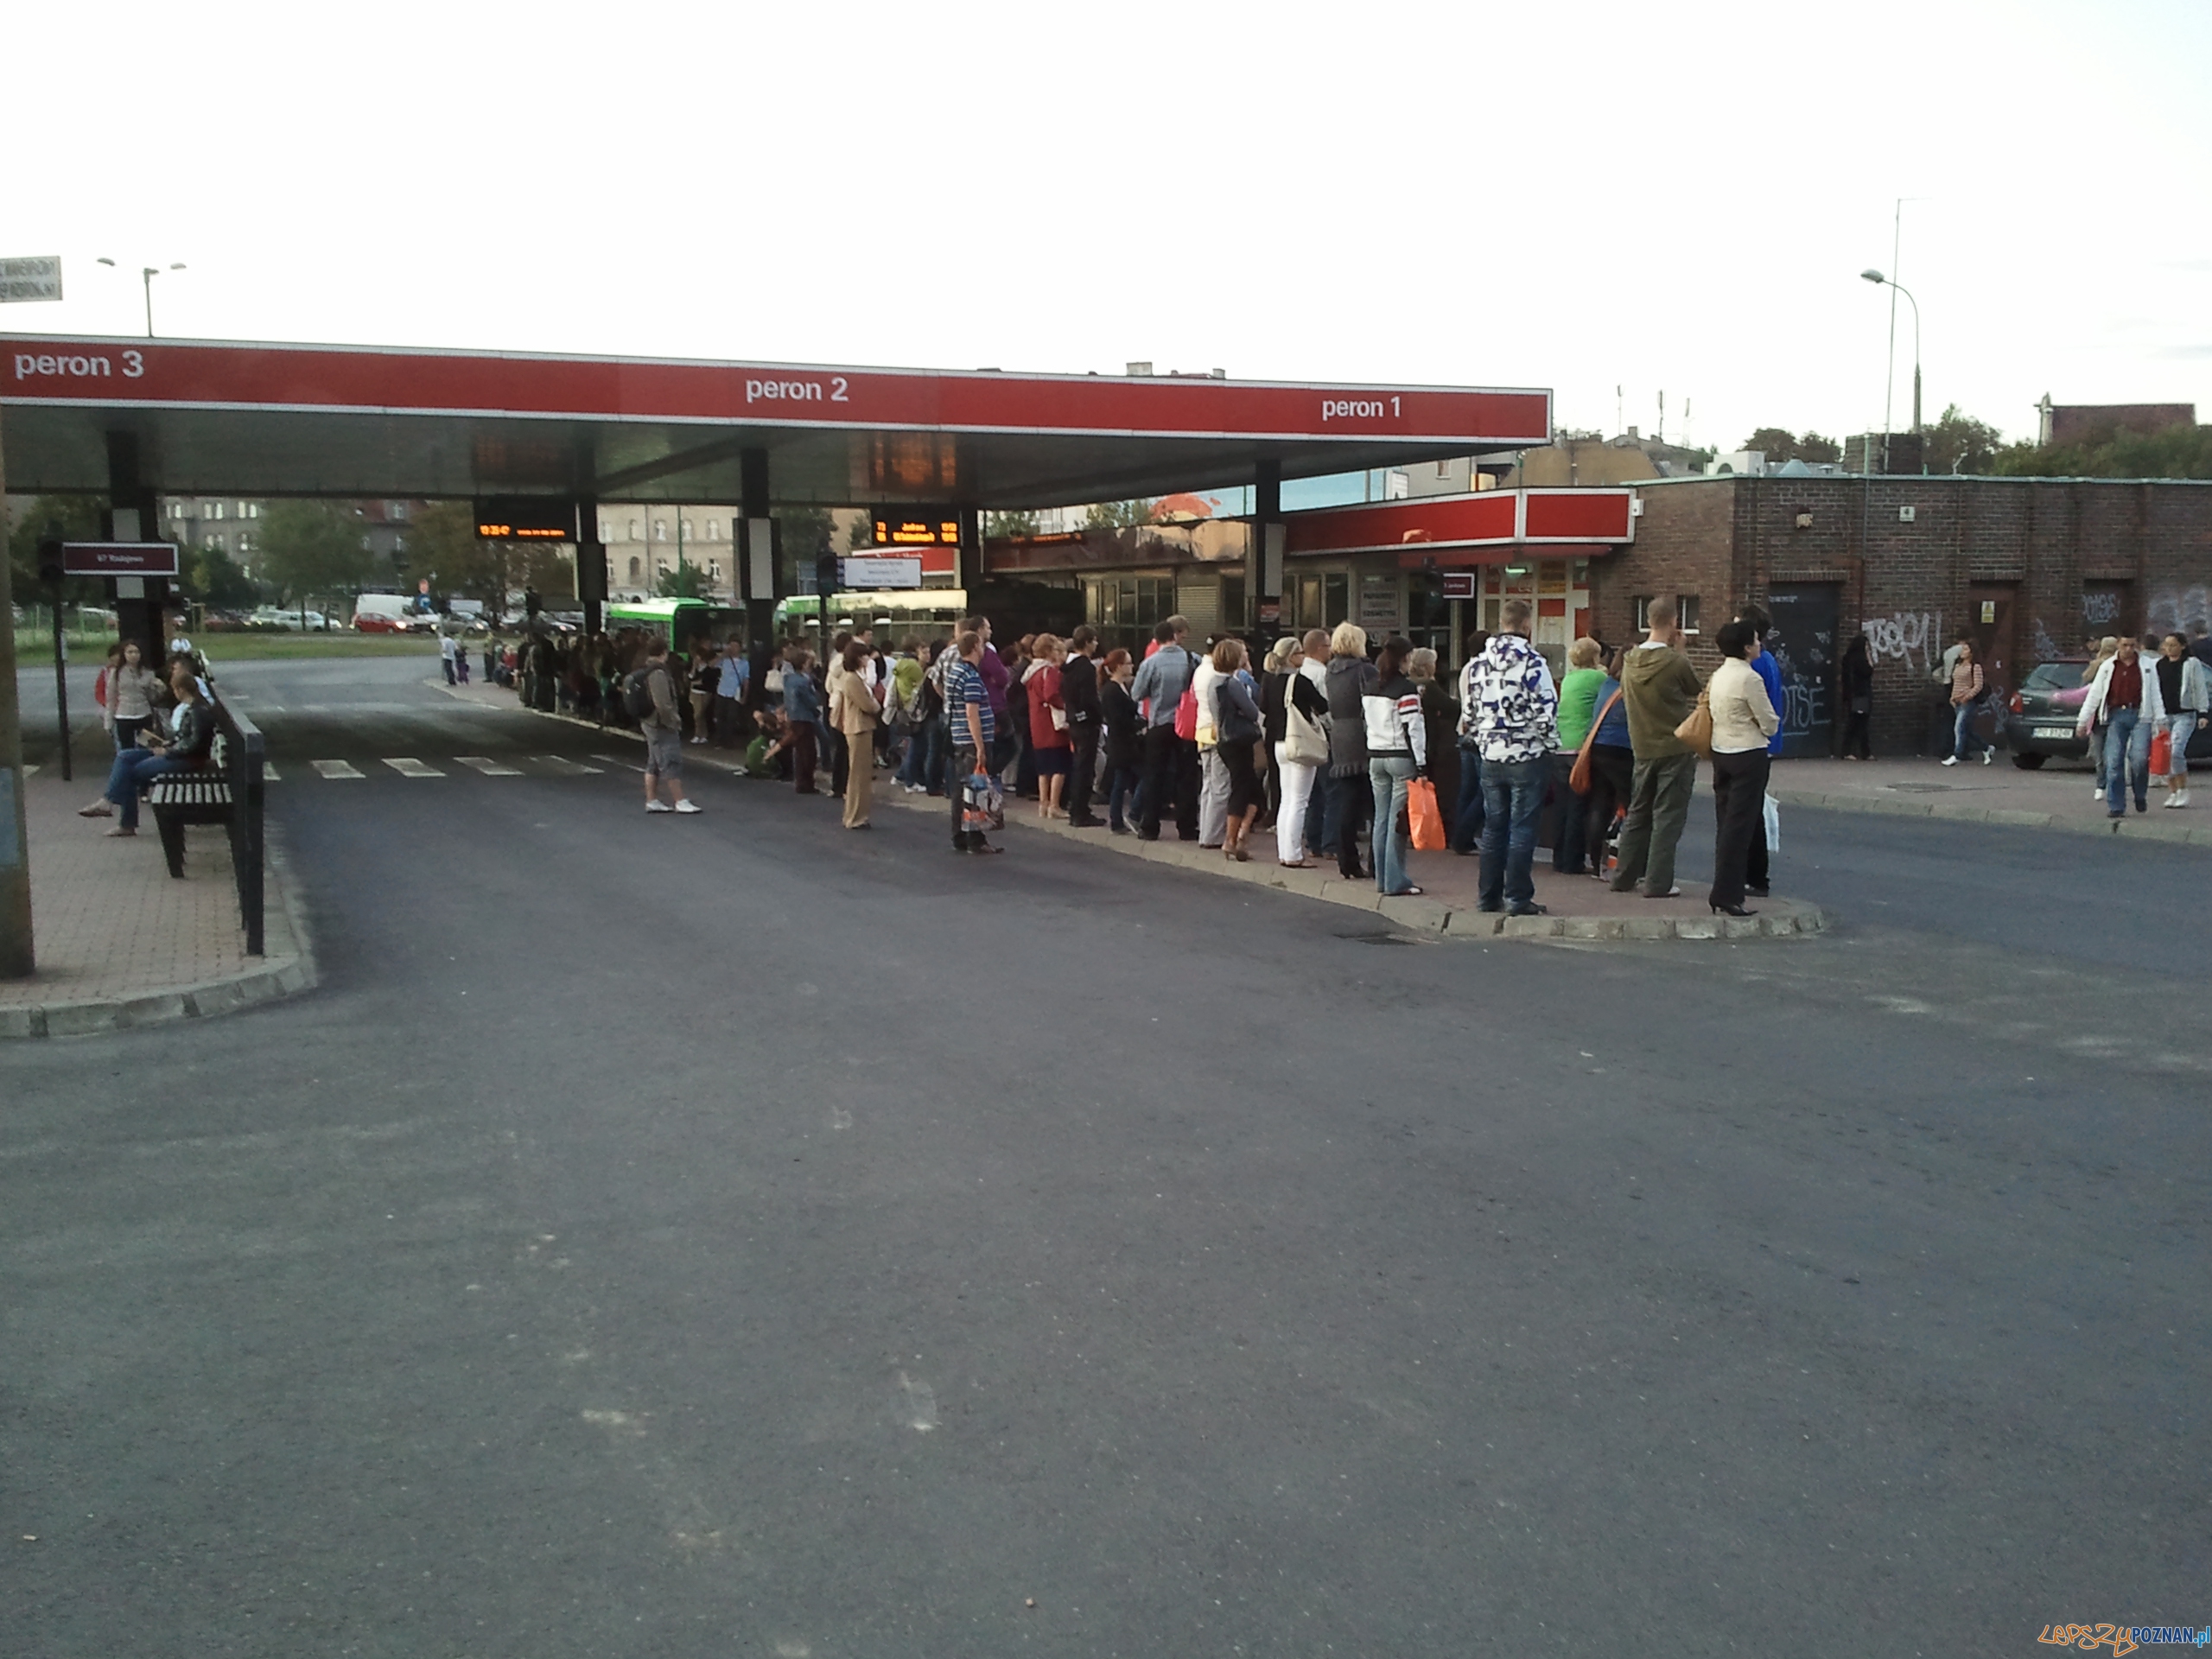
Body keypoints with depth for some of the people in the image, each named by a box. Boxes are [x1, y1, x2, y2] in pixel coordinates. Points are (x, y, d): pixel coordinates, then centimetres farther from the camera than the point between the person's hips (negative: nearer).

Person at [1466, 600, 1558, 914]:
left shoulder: (1479, 662, 6)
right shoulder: (1531, 661, -13)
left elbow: (1471, 708, 12)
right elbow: (1546, 710, -14)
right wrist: (1551, 746, 1)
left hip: (1490, 757, 6)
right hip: (1527, 756, -6)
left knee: (1493, 827, 12)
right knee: (1522, 829, -1)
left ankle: (1488, 896, 16)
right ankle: (1518, 898, 1)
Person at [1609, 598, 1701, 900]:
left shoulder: (1631, 661, 0)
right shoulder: (1676, 662, -16)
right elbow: (1696, 692, 1)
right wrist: (1679, 650, 4)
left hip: (1643, 748, 6)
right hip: (1676, 748, -6)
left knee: (1638, 814, 16)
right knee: (1668, 817, -1)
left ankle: (1624, 876, 21)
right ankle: (1658, 883, -2)